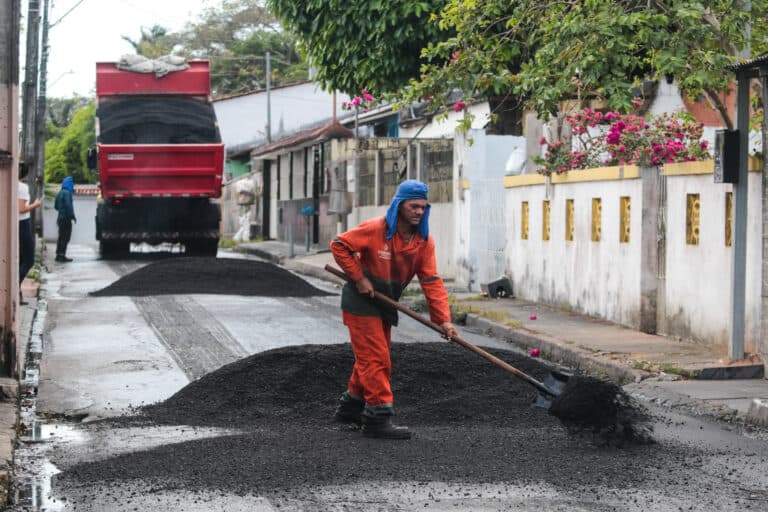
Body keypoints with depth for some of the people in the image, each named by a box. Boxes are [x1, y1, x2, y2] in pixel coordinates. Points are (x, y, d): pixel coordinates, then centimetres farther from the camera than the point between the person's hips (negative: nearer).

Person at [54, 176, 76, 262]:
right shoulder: (67, 193, -14)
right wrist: (72, 216, -17)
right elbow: (68, 205, -22)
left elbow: (56, 206, 21)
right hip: (66, 218, -9)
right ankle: (62, 255, -9)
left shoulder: (60, 193, 14)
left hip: (60, 217, 9)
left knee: (61, 236, 15)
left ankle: (58, 255, 18)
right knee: (65, 237, -7)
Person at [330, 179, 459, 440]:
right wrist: (359, 278, -21)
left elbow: (432, 281, -10)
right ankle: (379, 417, -9)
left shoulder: (424, 241, -6)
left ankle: (350, 407, 34)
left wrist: (443, 319, -19)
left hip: (385, 304, 7)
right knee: (375, 358, -11)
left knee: (372, 358, 18)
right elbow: (339, 245, -18)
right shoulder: (375, 230, -23)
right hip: (361, 301, -7)